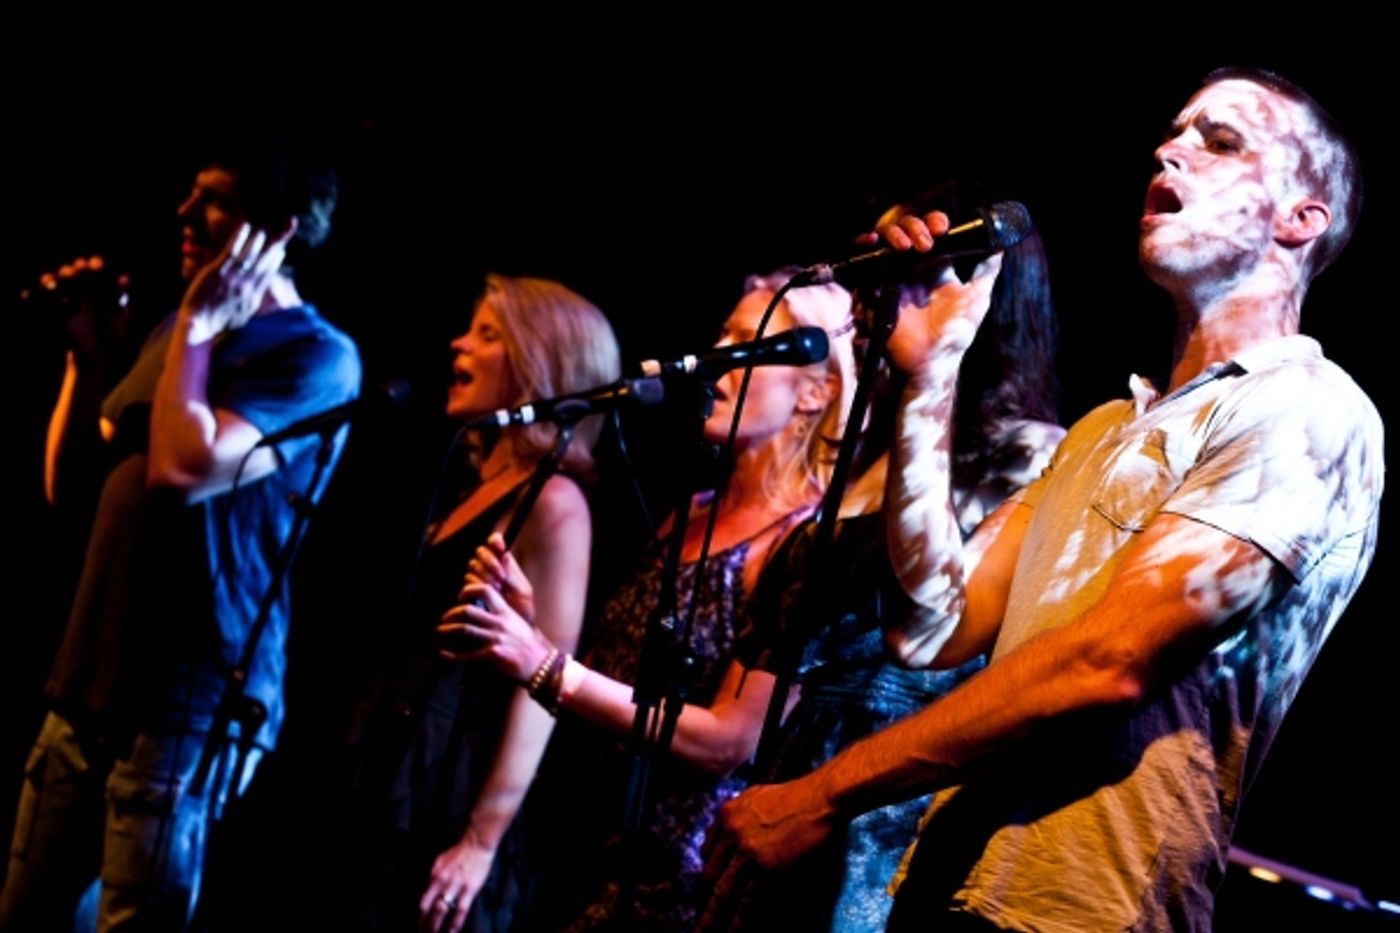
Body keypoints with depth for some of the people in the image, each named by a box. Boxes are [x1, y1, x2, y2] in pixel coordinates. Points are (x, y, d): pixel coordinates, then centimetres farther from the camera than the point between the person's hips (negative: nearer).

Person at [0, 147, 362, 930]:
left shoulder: (316, 356, -11)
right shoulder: (180, 333, 15)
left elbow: (181, 471, -24)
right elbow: (69, 483, 18)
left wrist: (196, 326, -13)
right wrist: (90, 353, 7)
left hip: (189, 706, -8)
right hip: (92, 689, 8)